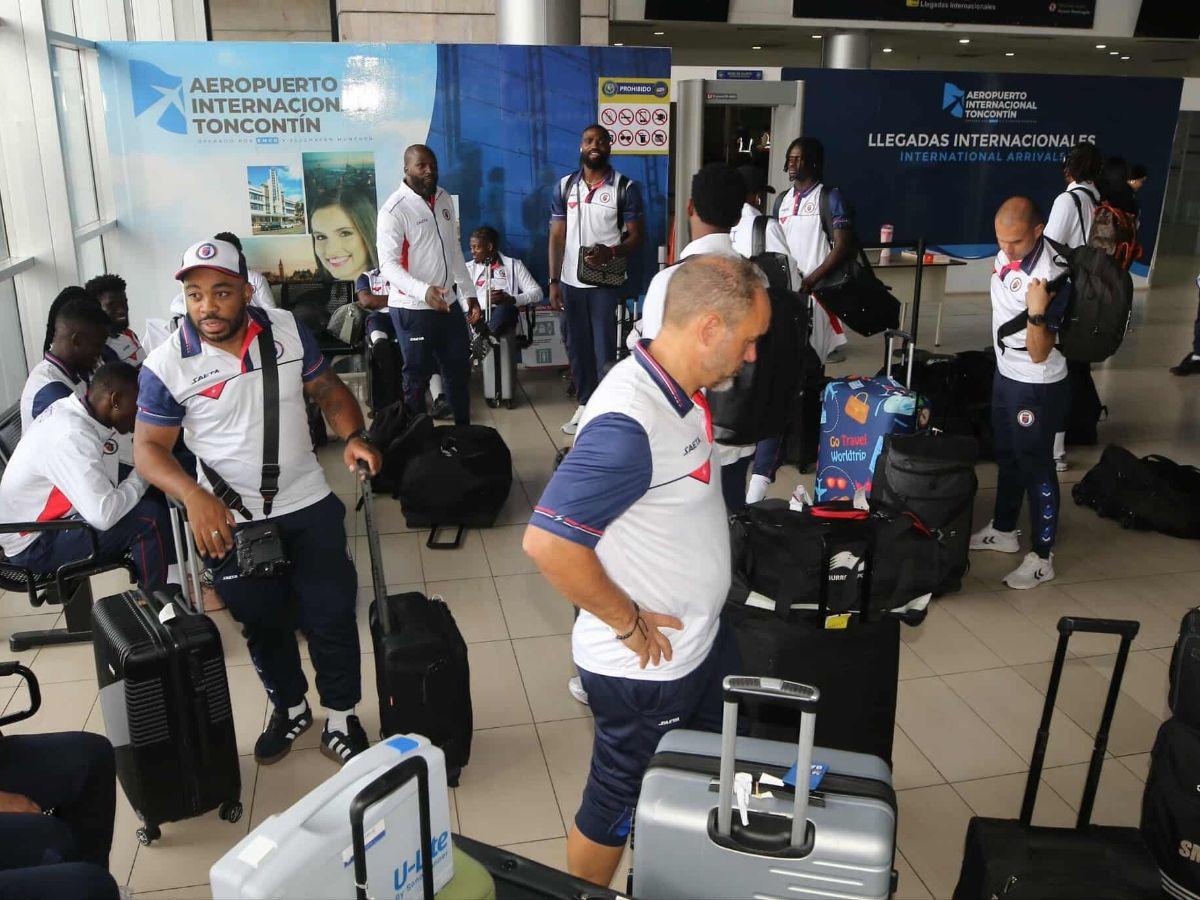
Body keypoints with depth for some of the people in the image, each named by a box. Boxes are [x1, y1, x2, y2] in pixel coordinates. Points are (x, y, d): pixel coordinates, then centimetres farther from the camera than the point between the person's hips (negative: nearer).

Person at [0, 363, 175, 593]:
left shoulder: (72, 410, -2)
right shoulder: (72, 437, -30)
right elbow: (104, 515, -36)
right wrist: (141, 476, -20)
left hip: (52, 516, 10)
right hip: (35, 544, -10)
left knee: (155, 495, 7)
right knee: (150, 517, -23)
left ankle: (167, 578, 12)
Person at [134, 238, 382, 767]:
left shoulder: (288, 331, -5)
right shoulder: (166, 365, -12)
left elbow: (329, 390, 5)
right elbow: (149, 449, -9)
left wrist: (353, 437, -15)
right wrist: (193, 496, -27)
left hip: (309, 505, 1)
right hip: (231, 521, -1)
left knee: (331, 615, 5)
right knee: (262, 624, 16)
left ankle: (340, 717, 27)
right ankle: (289, 708, 42)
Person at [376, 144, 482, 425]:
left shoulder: (445, 199, 7)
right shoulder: (394, 209, -15)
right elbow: (388, 265, -21)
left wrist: (469, 294, 14)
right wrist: (423, 291, -36)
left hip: (449, 303, 7)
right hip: (412, 308, -7)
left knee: (459, 369, 15)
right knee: (418, 376, 4)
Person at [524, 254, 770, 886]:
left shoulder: (684, 391, -1)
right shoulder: (628, 423, -32)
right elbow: (548, 543, -35)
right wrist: (630, 624, -23)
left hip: (701, 640, 9)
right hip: (646, 666, -9)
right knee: (620, 805, 14)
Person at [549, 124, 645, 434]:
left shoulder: (626, 188, -4)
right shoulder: (565, 186, 6)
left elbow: (636, 236, -4)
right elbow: (557, 236, 6)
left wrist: (611, 252, -24)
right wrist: (553, 281, 0)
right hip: (571, 281, 3)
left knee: (604, 348, 0)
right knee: (577, 347, 11)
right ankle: (584, 405, 23)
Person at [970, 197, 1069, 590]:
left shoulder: (1046, 279, -30)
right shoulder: (1006, 254, -6)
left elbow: (1039, 354, -29)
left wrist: (1038, 312, -44)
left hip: (1036, 387, -9)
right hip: (1005, 374, 9)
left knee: (1036, 468, 3)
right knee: (1006, 457, 23)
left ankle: (1042, 557, 18)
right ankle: (1003, 530, 42)